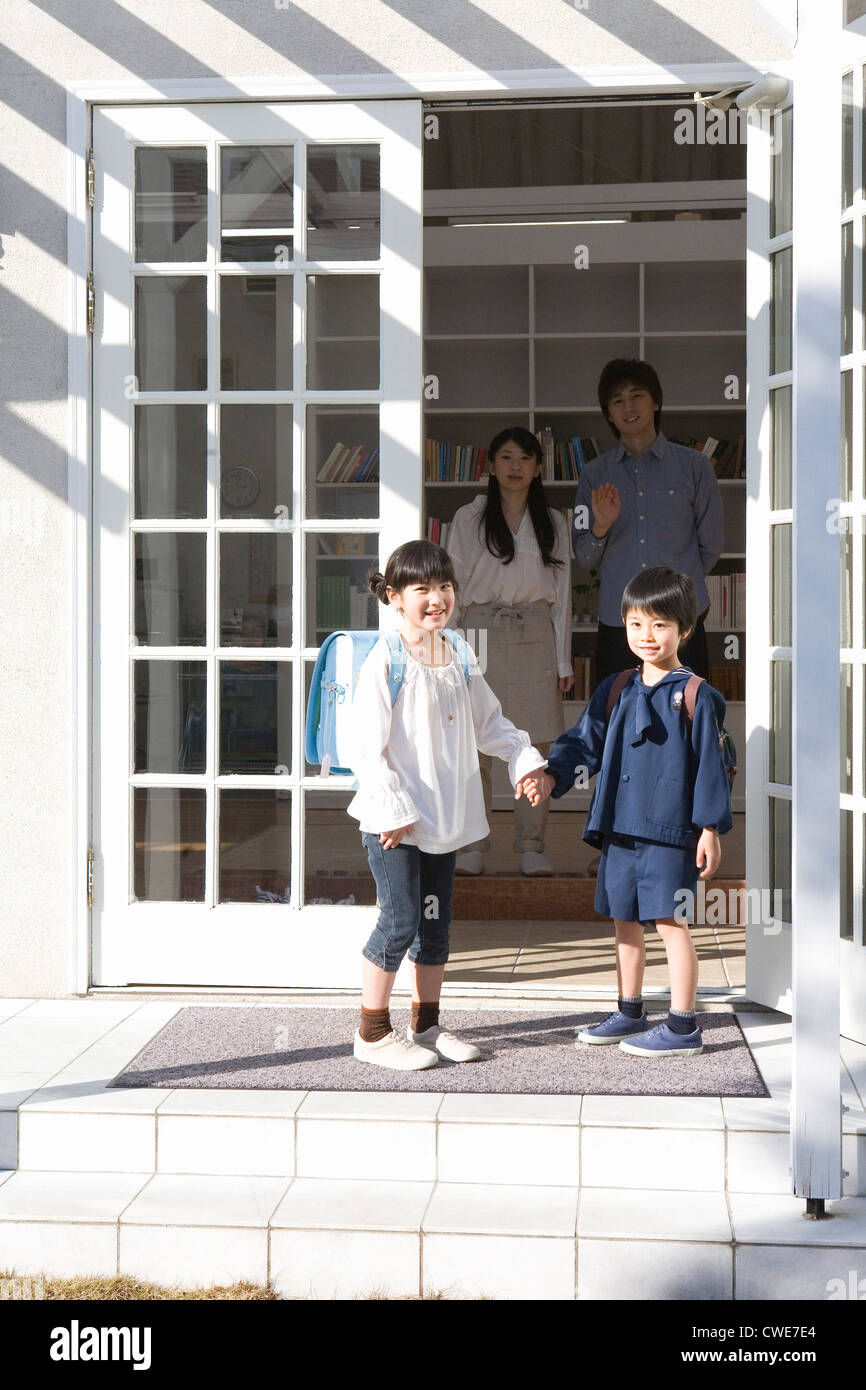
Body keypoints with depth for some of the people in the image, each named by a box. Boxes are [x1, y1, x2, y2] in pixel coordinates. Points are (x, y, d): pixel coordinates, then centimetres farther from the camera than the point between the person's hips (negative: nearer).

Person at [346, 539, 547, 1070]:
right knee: (400, 922, -5)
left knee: (436, 923, 13)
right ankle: (373, 1033, 9)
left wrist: (524, 757, 4)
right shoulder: (385, 662, -12)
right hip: (394, 818, -7)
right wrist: (395, 809, -17)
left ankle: (426, 1024, 27)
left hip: (443, 817, 7)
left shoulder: (459, 659, 8)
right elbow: (370, 747, -14)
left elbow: (488, 722, 19)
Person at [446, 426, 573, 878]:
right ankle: (472, 846, 6)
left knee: (535, 746, -1)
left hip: (534, 637, 1)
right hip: (481, 633, -1)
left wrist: (562, 659, 6)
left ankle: (532, 847, 8)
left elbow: (561, 592, 12)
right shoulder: (469, 519, 8)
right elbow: (453, 586, 6)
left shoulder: (552, 523, 13)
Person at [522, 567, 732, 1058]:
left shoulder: (695, 695, -6)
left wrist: (711, 828, -9)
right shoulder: (616, 690, 10)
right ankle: (630, 1014, 29)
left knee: (671, 922, -3)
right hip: (620, 828, 6)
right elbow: (586, 740, 10)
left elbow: (710, 765, -6)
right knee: (626, 921, 15)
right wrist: (552, 774, -8)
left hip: (670, 830, -6)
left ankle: (683, 1027, 6)